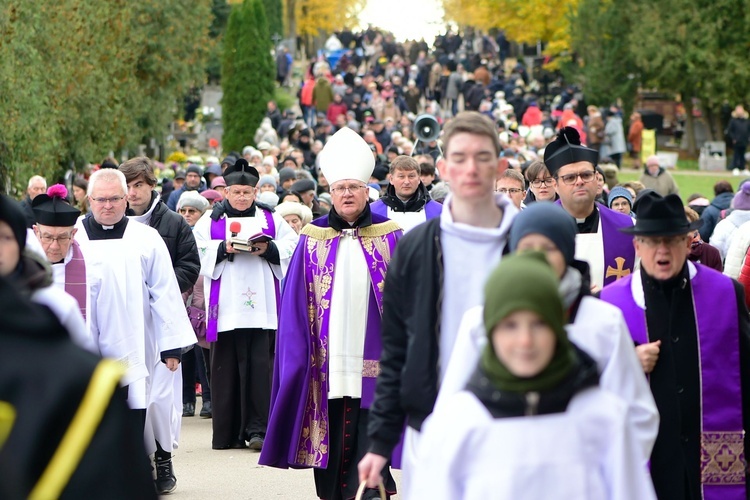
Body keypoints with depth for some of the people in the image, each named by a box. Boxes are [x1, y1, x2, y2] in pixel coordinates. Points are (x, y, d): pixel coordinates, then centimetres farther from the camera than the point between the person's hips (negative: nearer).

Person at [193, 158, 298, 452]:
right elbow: (199, 251, -1)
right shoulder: (211, 220, 11)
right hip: (226, 307, 0)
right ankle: (228, 432, 5)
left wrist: (268, 249, -11)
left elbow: (291, 247, 5)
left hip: (262, 306, 0)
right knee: (227, 367, -1)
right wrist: (224, 249, -15)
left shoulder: (270, 219, 14)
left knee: (260, 366, -7)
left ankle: (257, 428, -6)